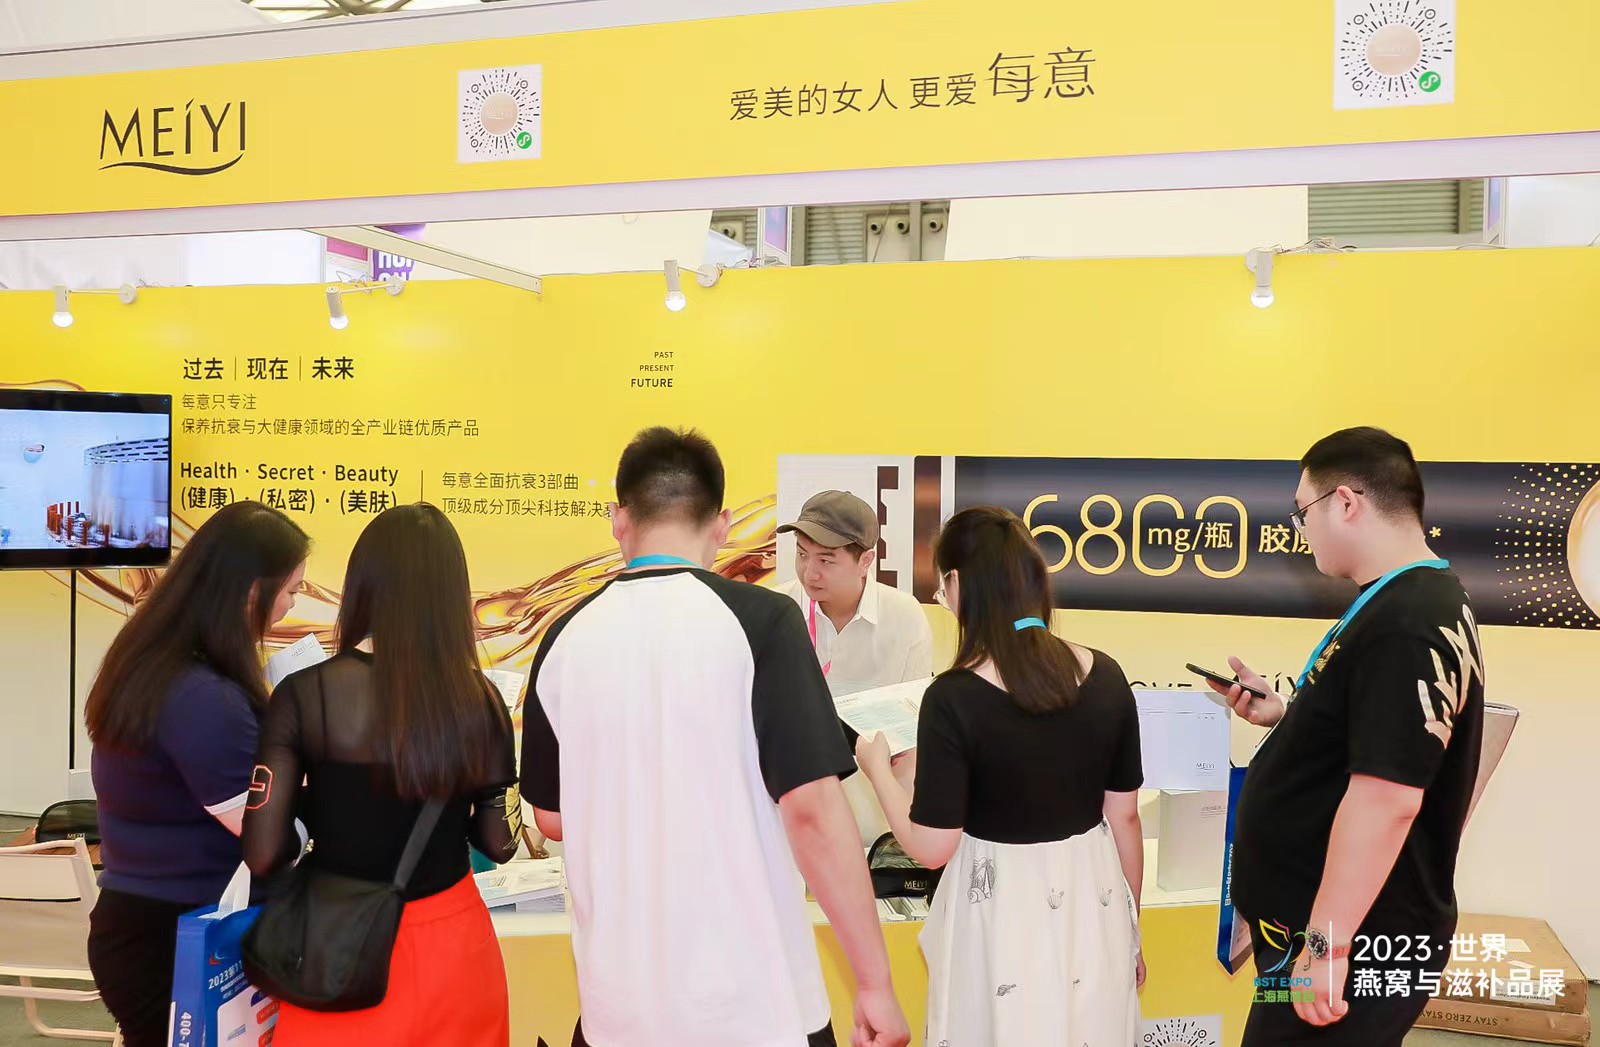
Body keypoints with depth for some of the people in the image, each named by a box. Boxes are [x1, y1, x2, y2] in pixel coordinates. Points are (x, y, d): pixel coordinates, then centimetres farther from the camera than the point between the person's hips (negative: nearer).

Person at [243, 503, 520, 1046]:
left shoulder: (305, 694, -14)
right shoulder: (480, 702, -9)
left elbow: (262, 854, -13)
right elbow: (500, 842, 0)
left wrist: (326, 823, 7)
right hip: (452, 947, 2)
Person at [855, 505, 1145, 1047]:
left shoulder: (954, 698, -19)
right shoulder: (1106, 677, -5)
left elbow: (932, 846, -16)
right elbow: (1125, 818, 3)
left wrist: (877, 769, 1)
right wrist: (1129, 928, 16)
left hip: (1003, 914, -4)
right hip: (1093, 906, 4)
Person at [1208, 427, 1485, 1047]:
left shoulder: (1405, 628, -23)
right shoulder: (1409, 604, 11)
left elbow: (1387, 795, -29)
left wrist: (1326, 943, -26)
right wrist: (1283, 715, 10)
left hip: (1353, 939, -10)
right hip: (1326, 925, 10)